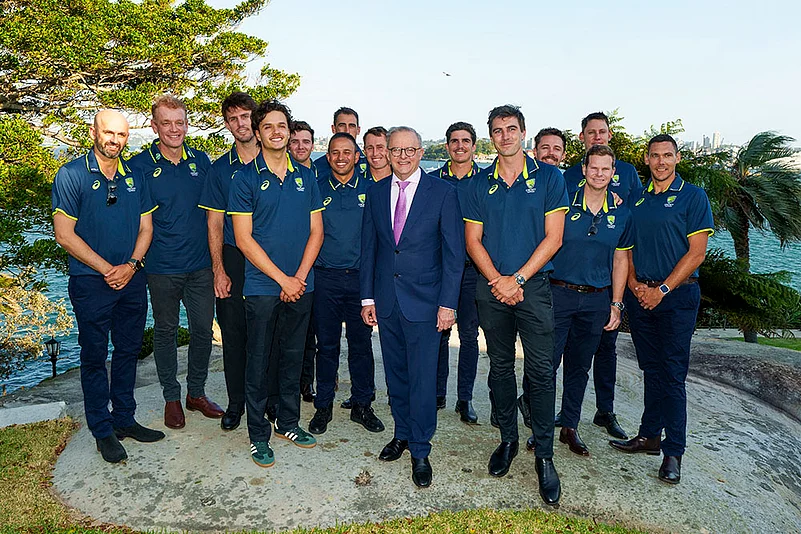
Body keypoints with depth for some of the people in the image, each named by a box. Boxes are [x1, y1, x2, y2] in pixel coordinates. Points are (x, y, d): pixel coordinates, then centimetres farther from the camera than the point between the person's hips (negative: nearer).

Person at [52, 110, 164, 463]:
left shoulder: (134, 177, 8)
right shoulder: (71, 175, -6)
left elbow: (146, 227, 9)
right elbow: (64, 235, -10)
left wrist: (130, 265, -7)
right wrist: (106, 269, -13)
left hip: (132, 280, 5)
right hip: (91, 283, -4)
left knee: (128, 351, 13)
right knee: (94, 357, 5)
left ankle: (124, 419, 28)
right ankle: (103, 431, 18)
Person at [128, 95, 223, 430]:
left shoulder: (201, 161, 6)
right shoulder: (139, 165, -4)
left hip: (201, 264, 3)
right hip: (162, 267, -3)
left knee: (203, 330, 10)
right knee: (165, 332, 10)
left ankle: (197, 393, 28)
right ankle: (171, 398, 27)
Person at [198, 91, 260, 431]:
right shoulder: (220, 168, 7)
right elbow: (215, 224, 6)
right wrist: (219, 270, -3)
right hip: (233, 259, 1)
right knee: (233, 333, 6)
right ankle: (236, 403, 21)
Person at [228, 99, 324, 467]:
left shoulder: (306, 177, 8)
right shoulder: (245, 177, -3)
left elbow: (316, 231, 6)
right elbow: (243, 238, -8)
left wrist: (299, 277, -6)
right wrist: (282, 279, -12)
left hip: (300, 285, 4)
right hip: (262, 286, -3)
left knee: (293, 357, 14)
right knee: (259, 361, 5)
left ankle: (289, 422, 30)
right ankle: (258, 435, 19)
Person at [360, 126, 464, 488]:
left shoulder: (442, 192, -4)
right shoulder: (376, 192, 7)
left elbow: (454, 252, -6)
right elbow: (368, 247, 10)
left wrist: (447, 303, -10)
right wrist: (367, 297, 6)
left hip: (424, 300, -4)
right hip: (386, 300, 4)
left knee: (422, 378, 1)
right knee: (395, 373, 15)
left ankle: (420, 451, 17)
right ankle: (402, 433, 34)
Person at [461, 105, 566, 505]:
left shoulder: (548, 178, 2)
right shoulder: (478, 185, 8)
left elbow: (553, 238, -4)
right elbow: (473, 240, 5)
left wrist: (517, 279, -11)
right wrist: (498, 281, -8)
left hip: (534, 285, -2)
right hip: (491, 288, 3)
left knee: (541, 370, -4)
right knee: (500, 366, 11)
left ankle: (544, 454, 7)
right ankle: (507, 439, 26)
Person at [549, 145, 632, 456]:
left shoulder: (621, 214, 6)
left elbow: (620, 260, 12)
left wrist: (616, 304, 8)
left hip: (596, 300, 3)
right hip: (559, 293, -3)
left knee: (580, 366, 12)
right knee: (548, 362, -1)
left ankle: (570, 428, 25)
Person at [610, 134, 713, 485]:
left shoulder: (693, 196, -2)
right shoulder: (636, 199, 12)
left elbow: (696, 252, -7)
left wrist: (662, 290, -12)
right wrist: (634, 284, -2)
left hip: (676, 295, -4)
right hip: (640, 295, 4)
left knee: (673, 373, -3)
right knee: (651, 369, 12)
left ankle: (674, 452, 6)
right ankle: (649, 436, 23)